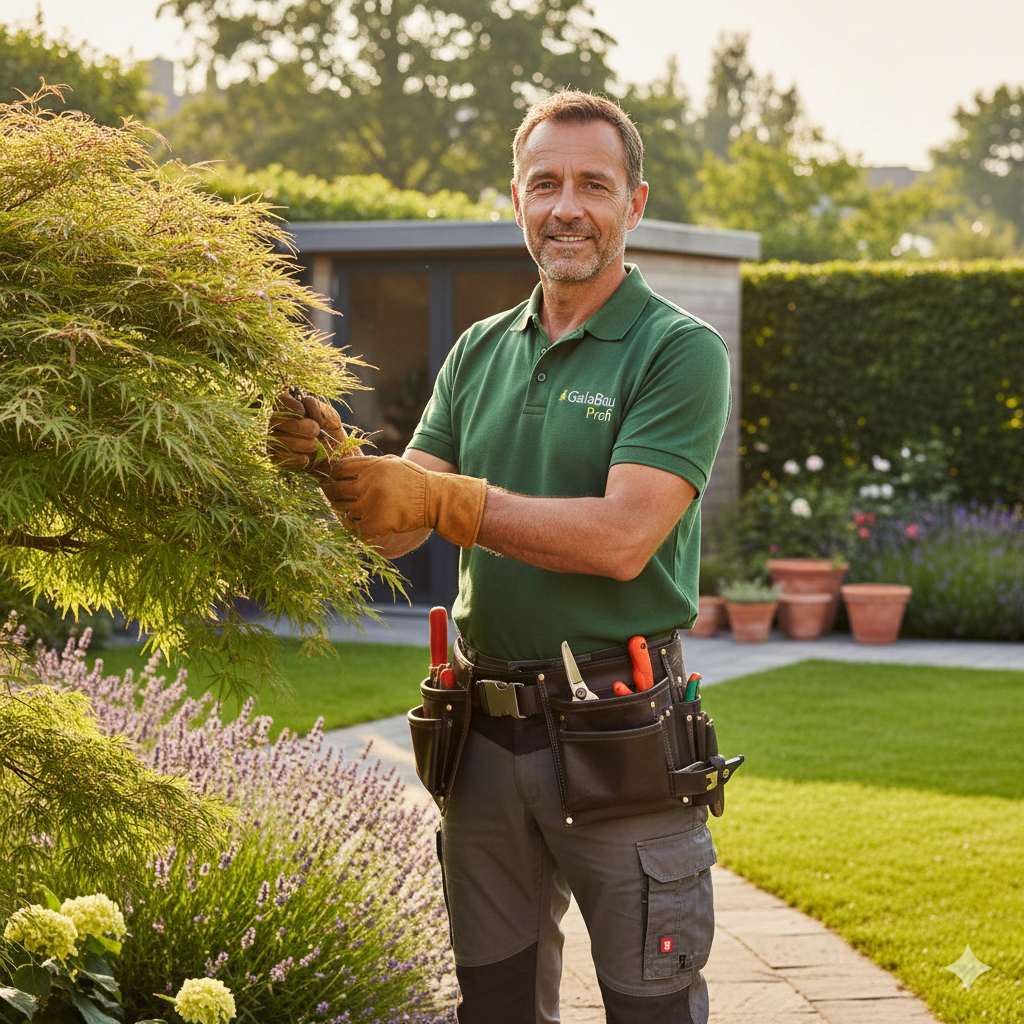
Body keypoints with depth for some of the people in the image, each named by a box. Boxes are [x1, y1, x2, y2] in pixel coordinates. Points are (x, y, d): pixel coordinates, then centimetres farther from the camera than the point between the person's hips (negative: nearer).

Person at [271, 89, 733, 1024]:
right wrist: (335, 466, -16)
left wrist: (444, 500, -20)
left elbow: (622, 540, -18)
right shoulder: (480, 353, 12)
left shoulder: (680, 350, -6)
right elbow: (399, 527, 6)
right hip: (487, 731, 5)